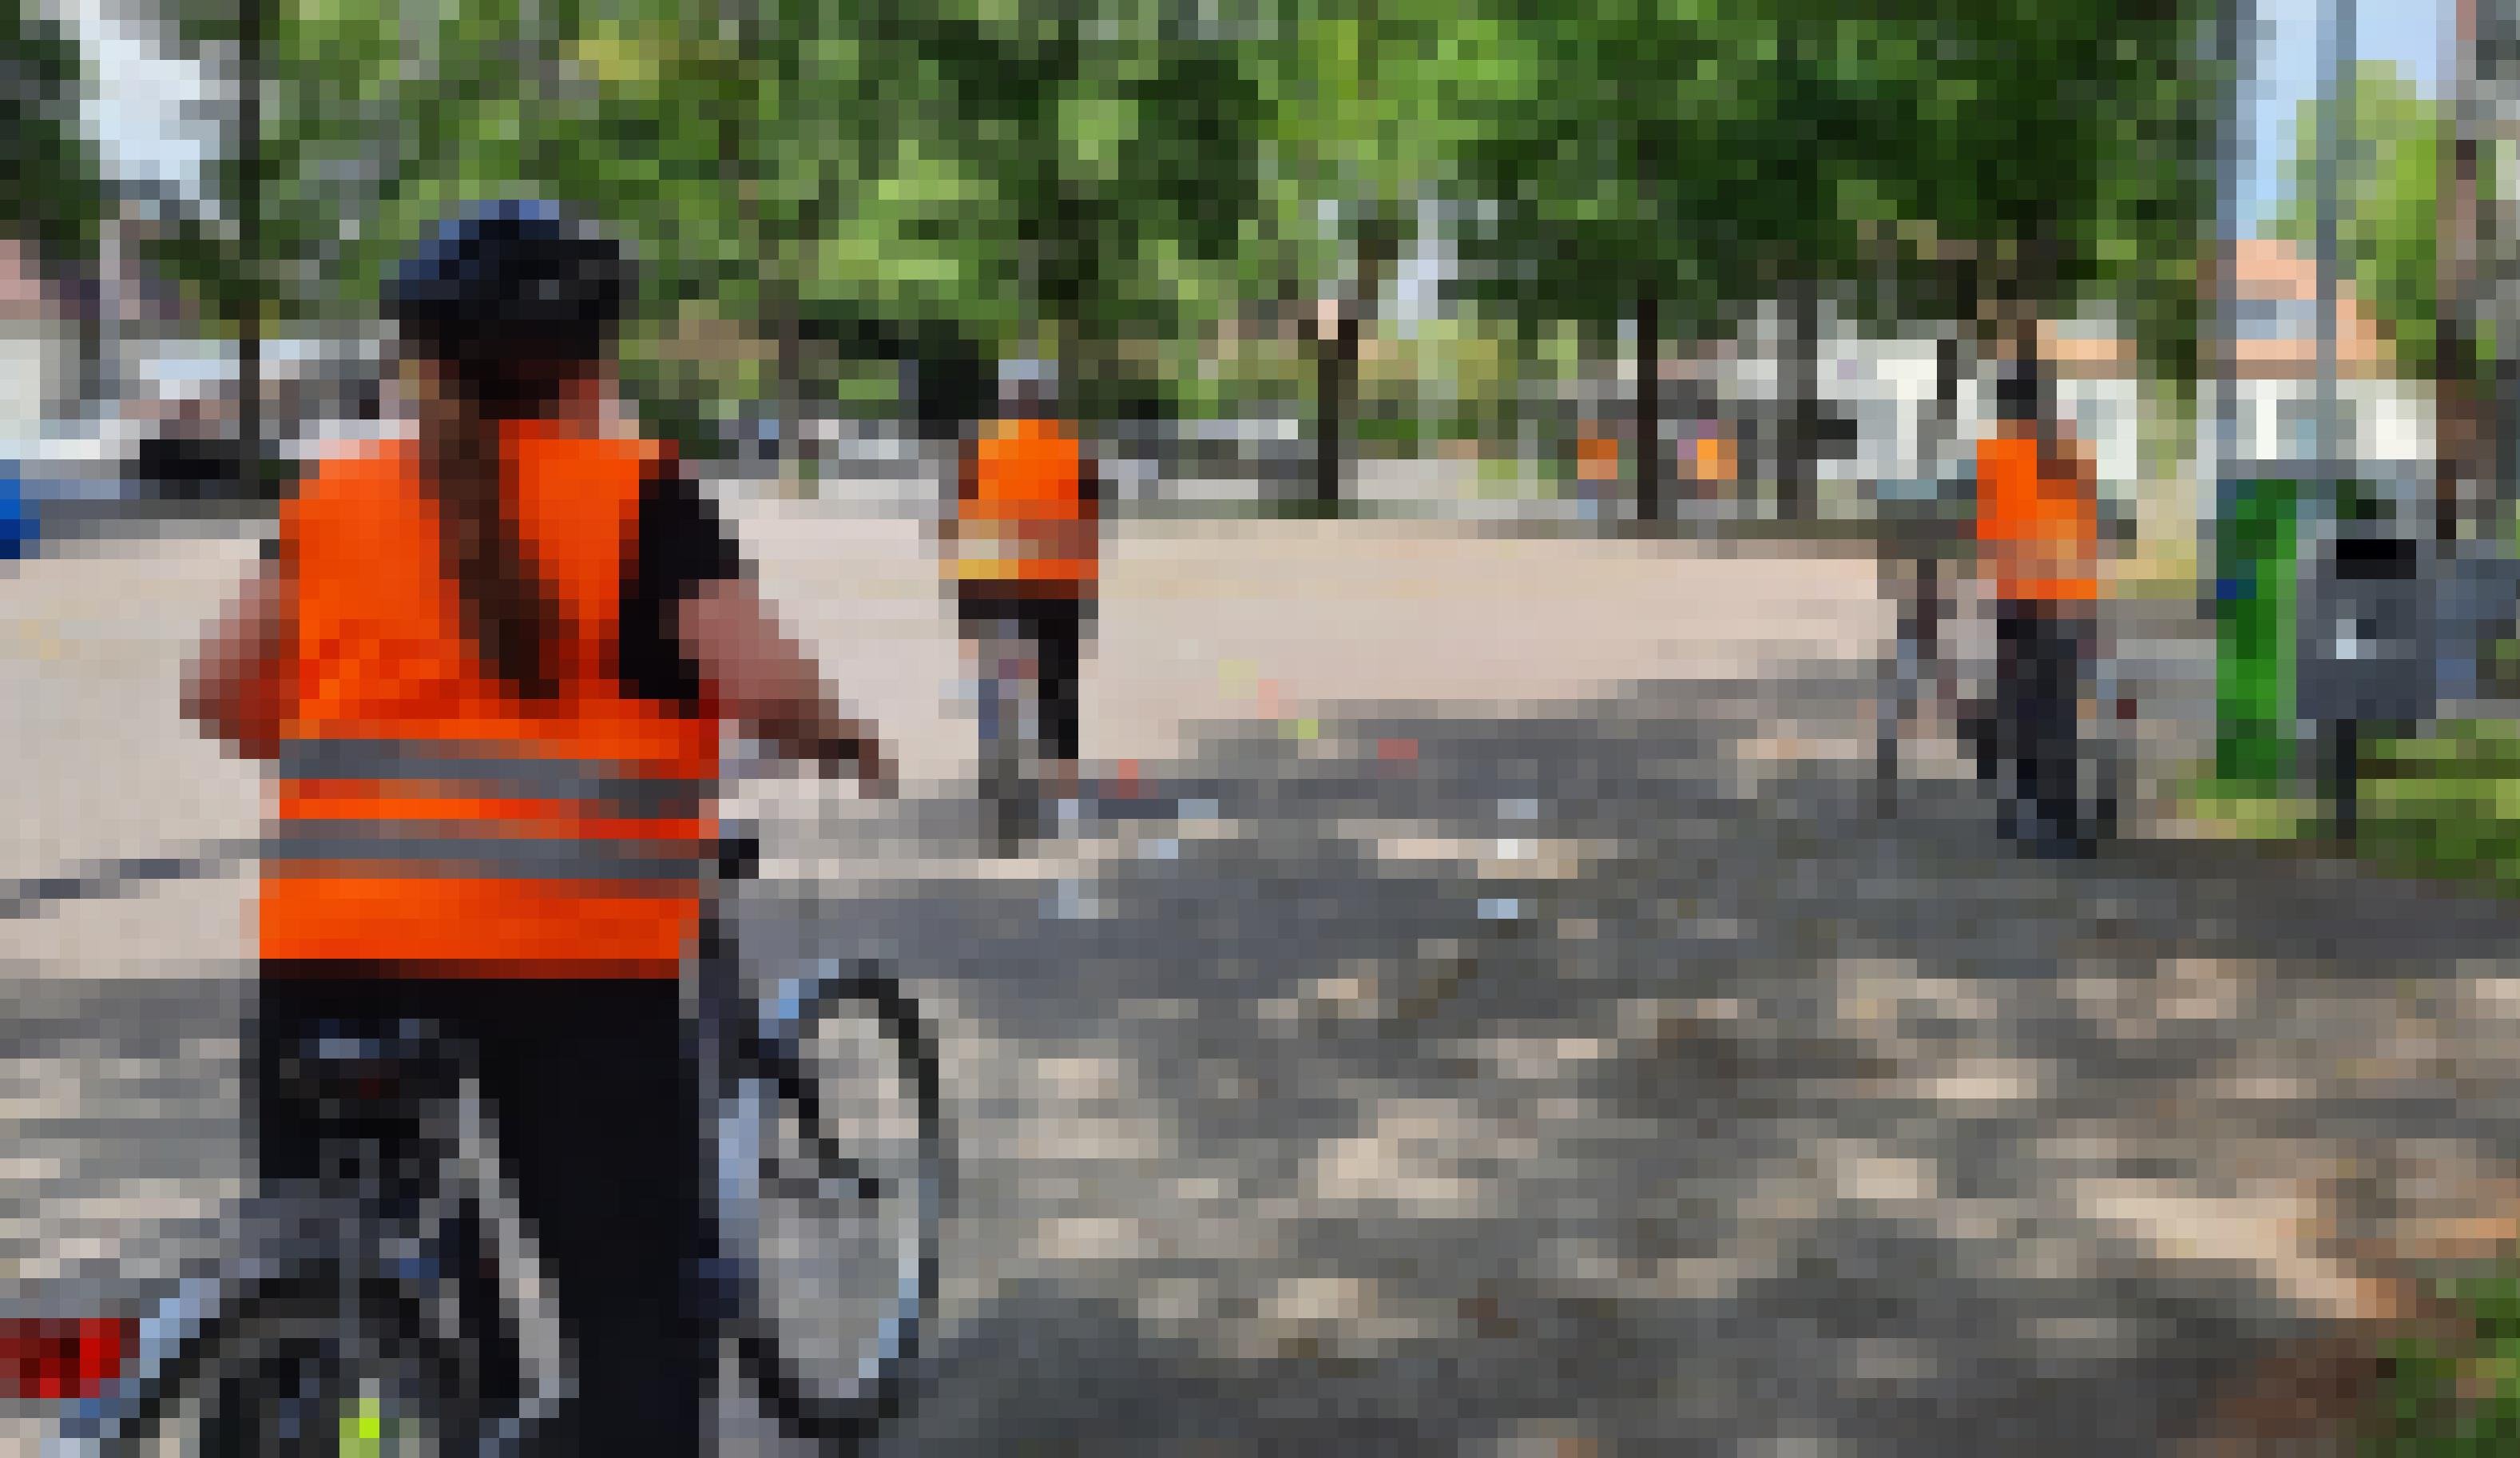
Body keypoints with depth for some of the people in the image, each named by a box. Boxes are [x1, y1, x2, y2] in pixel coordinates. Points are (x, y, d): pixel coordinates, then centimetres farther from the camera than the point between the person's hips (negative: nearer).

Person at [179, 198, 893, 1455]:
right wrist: (850, 747, 12)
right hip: (570, 946, -4)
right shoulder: (637, 499, 0)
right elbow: (767, 690, -8)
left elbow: (218, 692, 12)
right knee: (639, 1325, 5)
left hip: (330, 946, 4)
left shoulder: (341, 498, 11)